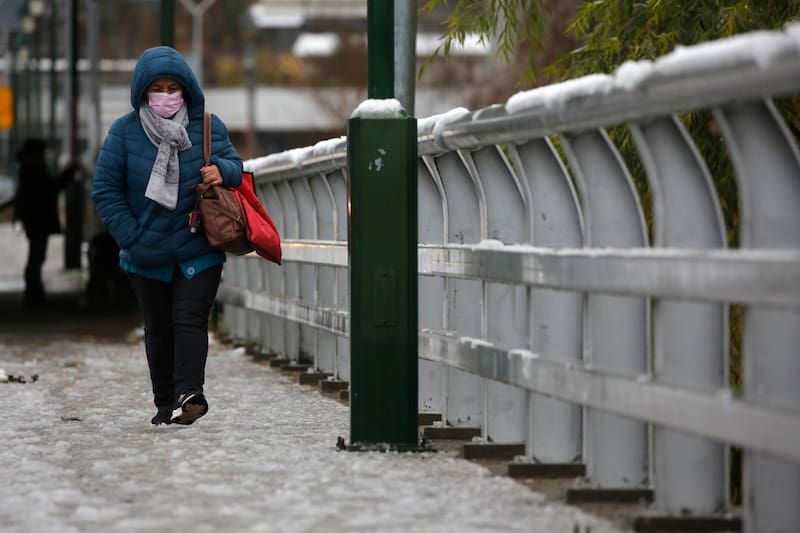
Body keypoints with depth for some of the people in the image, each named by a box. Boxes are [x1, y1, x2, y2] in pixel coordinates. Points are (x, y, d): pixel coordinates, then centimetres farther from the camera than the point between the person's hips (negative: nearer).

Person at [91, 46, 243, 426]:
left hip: (198, 251, -1)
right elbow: (105, 190, -3)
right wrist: (131, 237, -11)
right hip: (147, 255, 1)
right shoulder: (124, 131, -5)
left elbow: (234, 164, 9)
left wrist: (222, 170, -17)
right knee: (159, 330, 10)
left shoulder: (208, 126, -2)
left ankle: (189, 391, -26)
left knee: (189, 319, -16)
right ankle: (165, 402, 20)